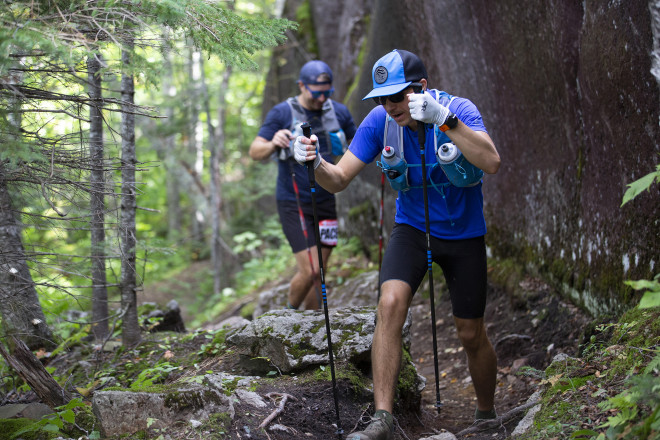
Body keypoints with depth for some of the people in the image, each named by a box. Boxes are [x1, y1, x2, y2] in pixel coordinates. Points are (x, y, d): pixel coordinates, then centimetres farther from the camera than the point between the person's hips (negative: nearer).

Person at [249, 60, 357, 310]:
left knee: (319, 274, 8)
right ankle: (290, 314, 14)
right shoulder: (282, 114, -9)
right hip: (293, 205, -4)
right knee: (309, 271, -13)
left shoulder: (338, 112, 3)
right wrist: (273, 144, -38)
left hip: (325, 202, 5)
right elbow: (255, 152, -16)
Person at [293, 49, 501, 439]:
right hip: (412, 228, 2)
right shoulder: (380, 121, -14)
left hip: (463, 234, -1)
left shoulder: (459, 109, -22)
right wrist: (315, 163, -35)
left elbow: (491, 163, -38)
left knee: (471, 333, 6)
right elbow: (339, 180, -13)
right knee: (390, 304, -24)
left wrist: (443, 119, -47)